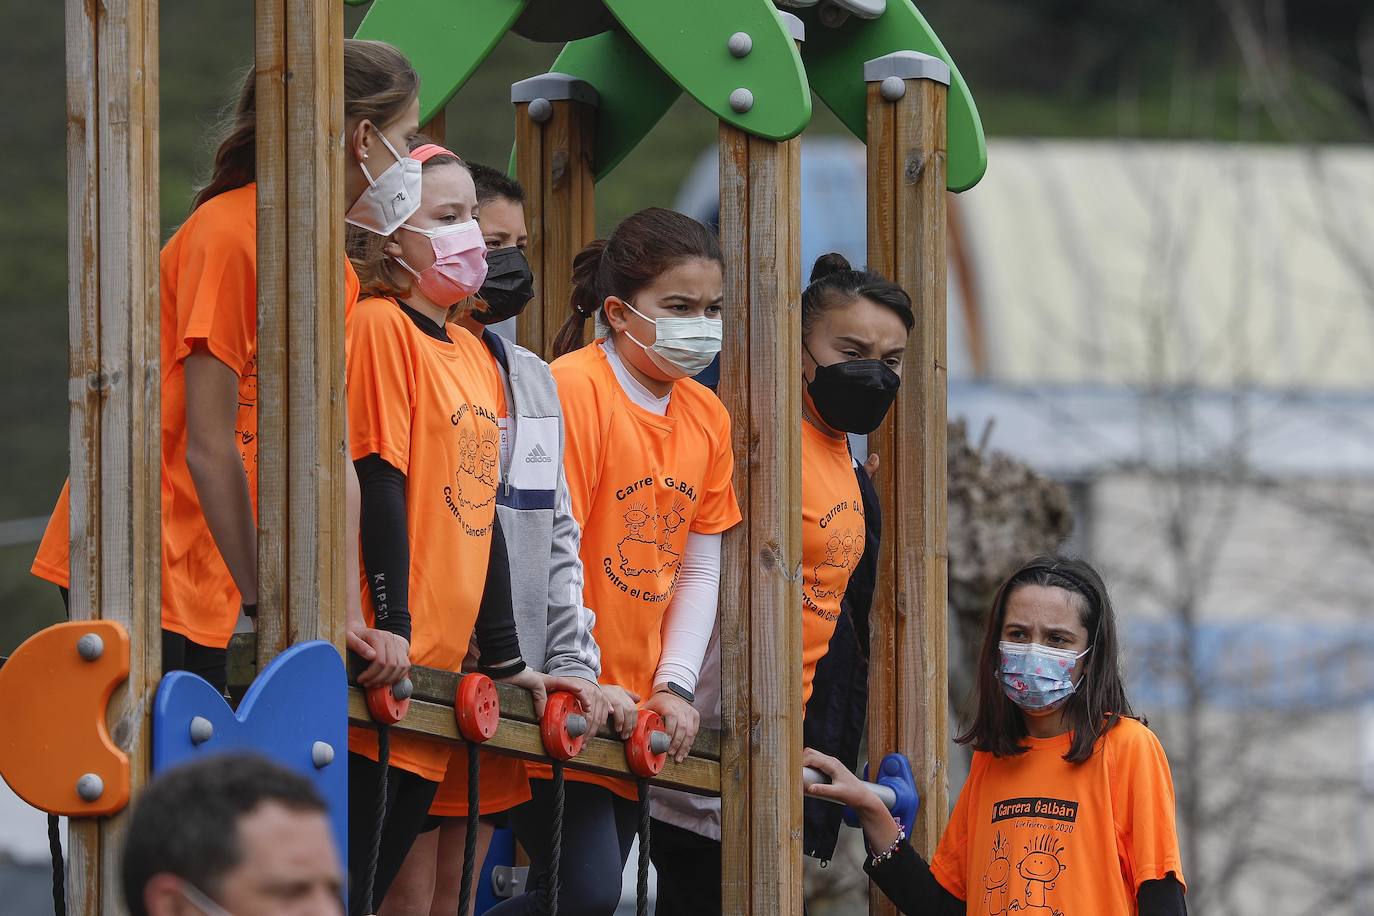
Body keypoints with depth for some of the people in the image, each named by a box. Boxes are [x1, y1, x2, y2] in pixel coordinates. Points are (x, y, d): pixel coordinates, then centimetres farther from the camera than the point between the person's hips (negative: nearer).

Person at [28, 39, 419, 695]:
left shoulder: (336, 273, 12)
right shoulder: (232, 233, -15)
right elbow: (209, 450, -17)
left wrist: (347, 616, -2)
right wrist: (265, 605, -16)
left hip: (205, 585, 8)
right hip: (139, 568, -8)